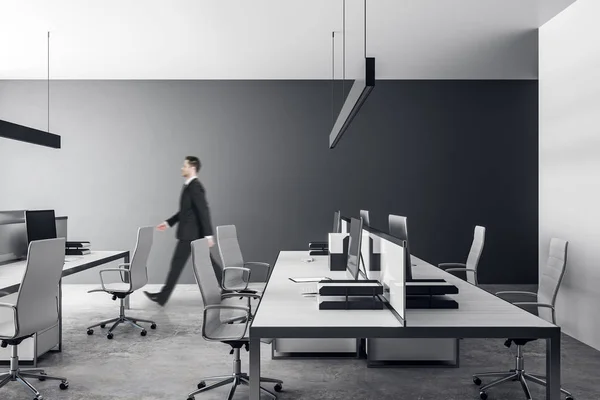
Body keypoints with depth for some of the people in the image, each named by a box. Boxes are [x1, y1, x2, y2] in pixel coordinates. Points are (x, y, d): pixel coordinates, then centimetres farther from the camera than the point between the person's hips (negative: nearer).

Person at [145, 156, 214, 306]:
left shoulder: (195, 186, -17)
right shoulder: (190, 186, 14)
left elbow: (204, 211, -22)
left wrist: (208, 235, -25)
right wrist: (169, 222, 21)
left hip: (190, 233, -10)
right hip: (193, 233, 10)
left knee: (177, 263, 0)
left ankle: (162, 297, 11)